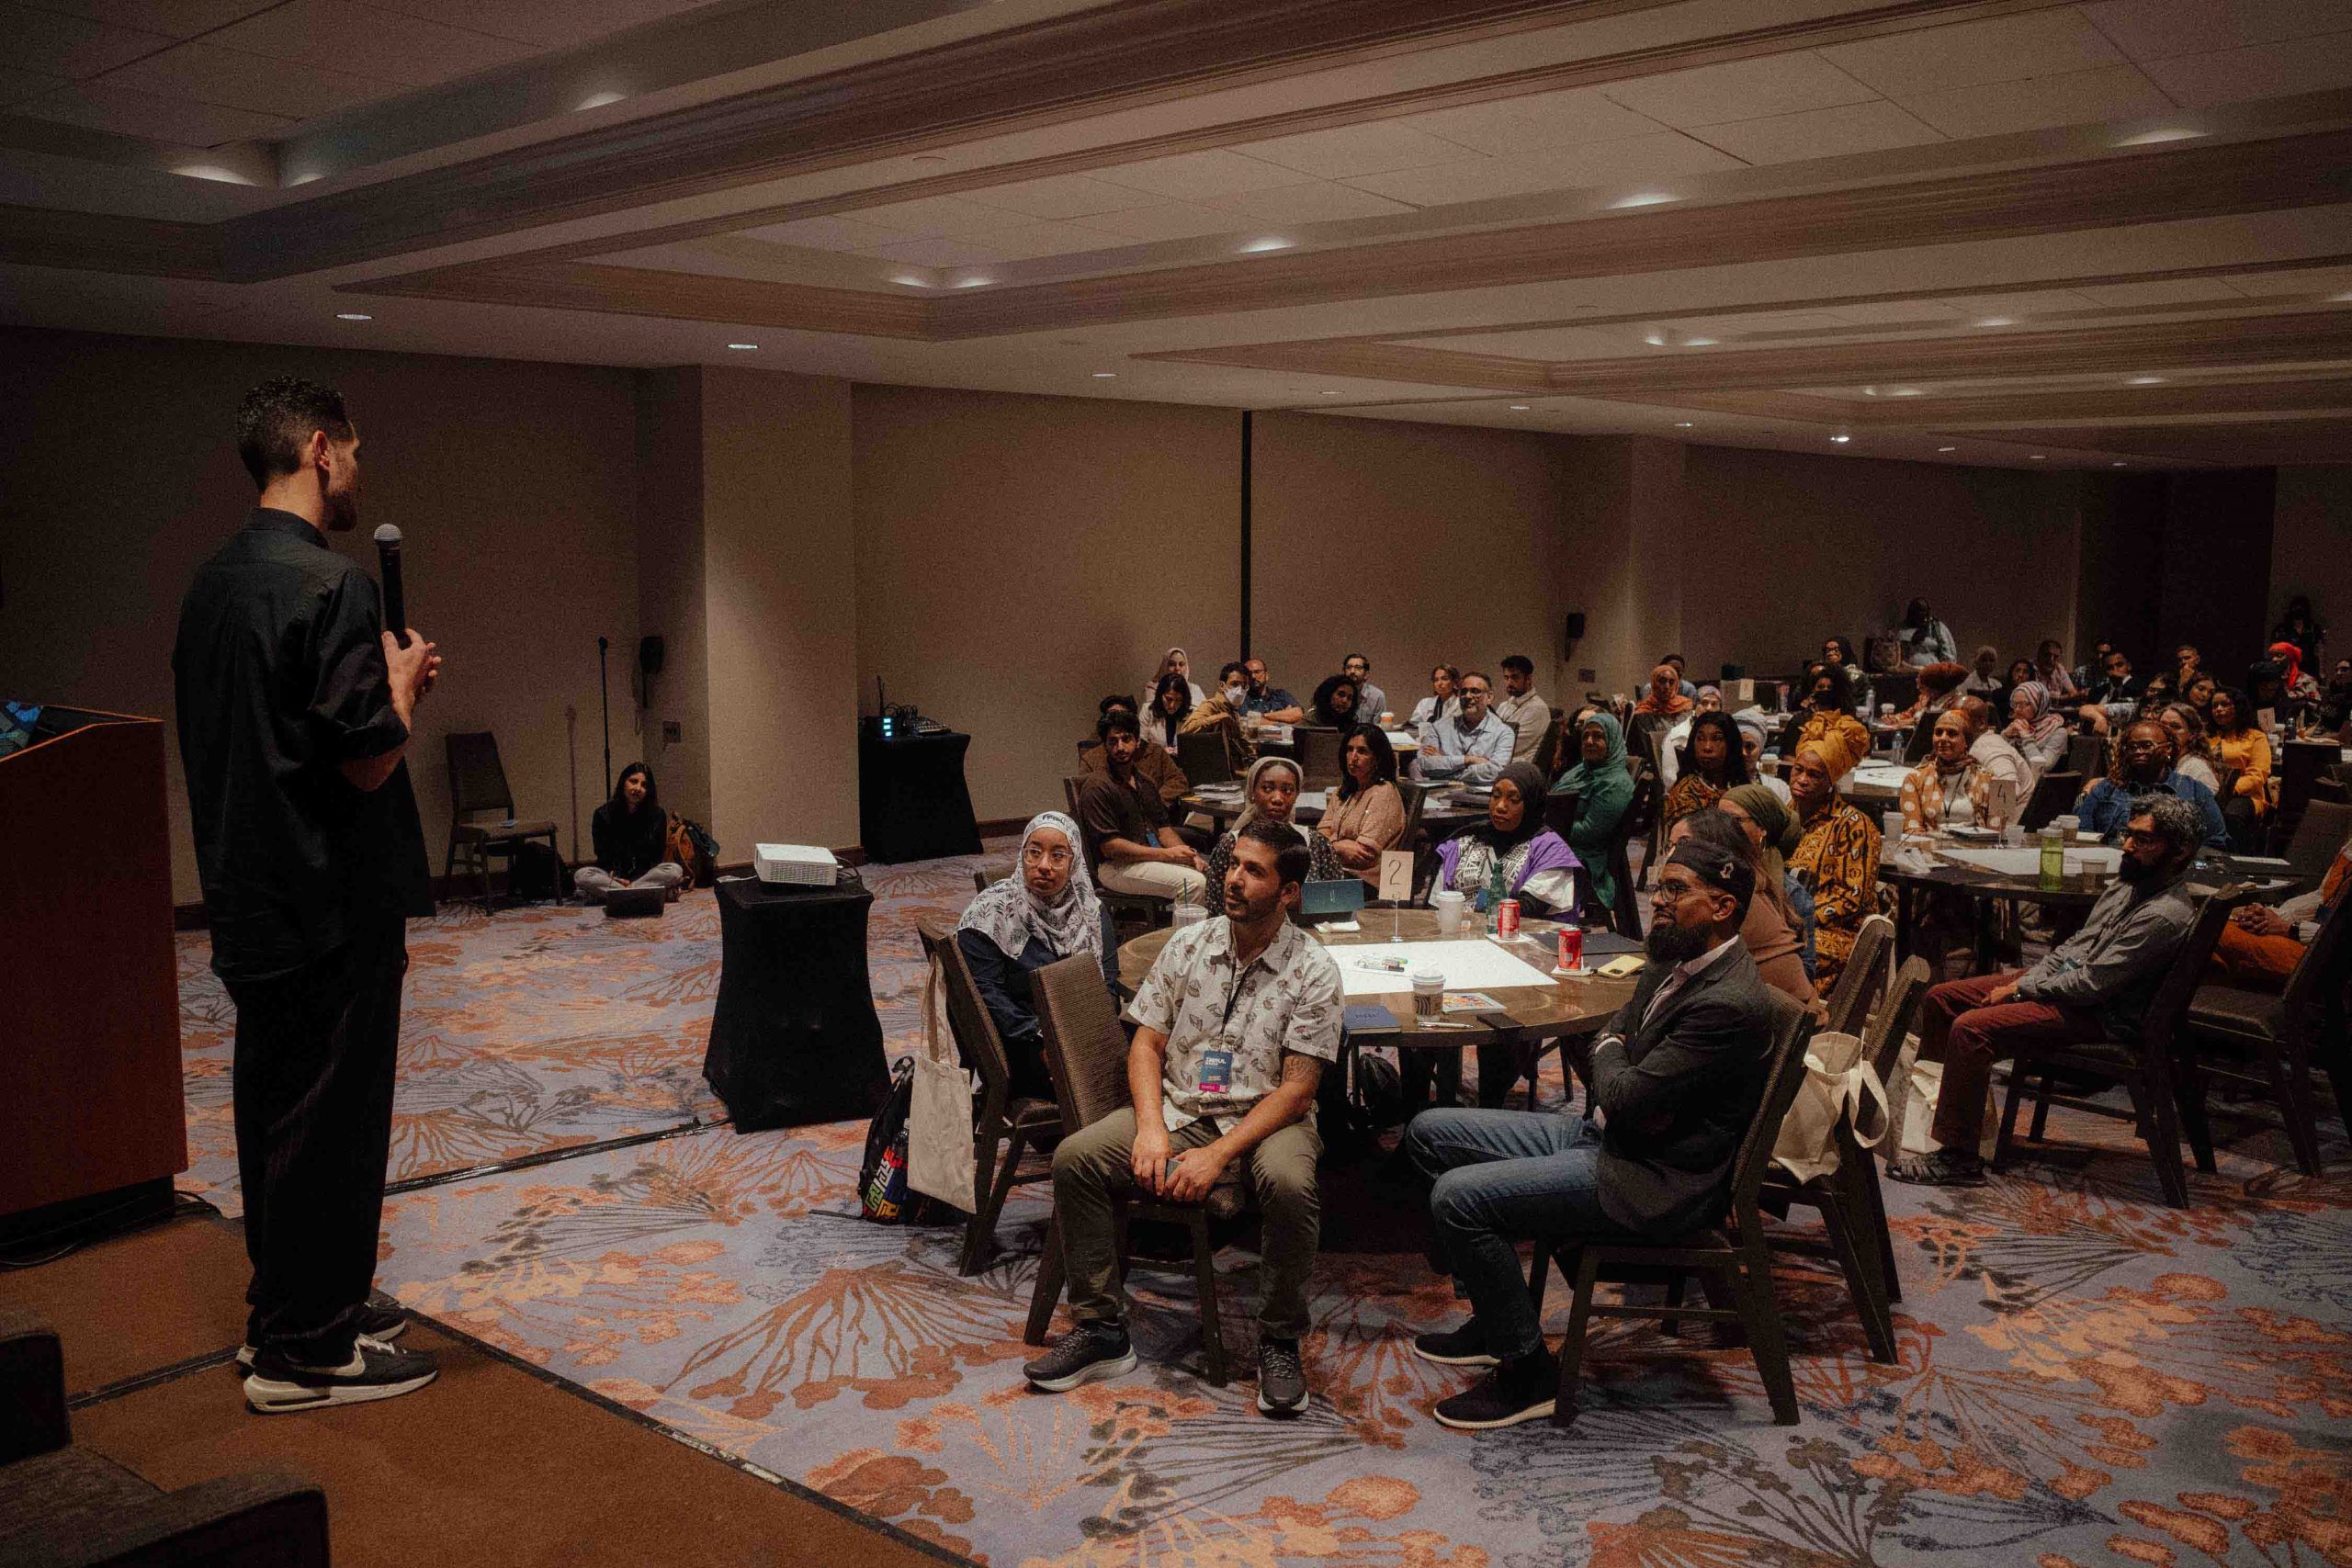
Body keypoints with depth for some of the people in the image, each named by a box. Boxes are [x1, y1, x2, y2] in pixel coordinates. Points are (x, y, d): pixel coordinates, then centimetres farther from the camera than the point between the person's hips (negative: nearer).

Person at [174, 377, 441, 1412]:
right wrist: (402, 681, -3)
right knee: (331, 1121, 0)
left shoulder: (213, 582, 11)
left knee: (275, 1109, 18)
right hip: (330, 903, -9)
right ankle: (305, 1350, 9)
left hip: (250, 901, 9)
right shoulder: (329, 585, -19)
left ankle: (288, 1308, 30)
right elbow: (368, 759, -21)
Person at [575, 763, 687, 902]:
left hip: (646, 873, 0)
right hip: (612, 875, 0)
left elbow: (657, 856, -2)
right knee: (581, 875, -28)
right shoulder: (603, 815, -3)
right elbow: (603, 856, -2)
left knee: (675, 870, -28)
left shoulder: (657, 815, -3)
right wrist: (617, 877, -21)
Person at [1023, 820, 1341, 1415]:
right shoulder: (1188, 944, 5)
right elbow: (1146, 1042, 6)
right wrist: (1152, 1129, -12)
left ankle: (1279, 1341, -13)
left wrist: (1217, 1154, -21)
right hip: (1178, 1109, 4)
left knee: (1288, 1184, -36)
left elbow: (1298, 1087, -12)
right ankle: (1101, 1328, -6)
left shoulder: (1313, 970, -8)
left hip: (1267, 1119, -4)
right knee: (1075, 1157, -18)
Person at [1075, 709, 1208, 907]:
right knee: (1193, 882, -25)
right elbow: (1110, 846, -16)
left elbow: (1163, 828, 20)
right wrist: (1165, 854, -18)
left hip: (1153, 856, 8)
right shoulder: (1097, 787, -10)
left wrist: (1189, 855, -1)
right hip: (1116, 866, -8)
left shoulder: (1144, 782, 18)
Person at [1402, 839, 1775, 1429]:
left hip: (1654, 1179, -10)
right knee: (1429, 1132, 9)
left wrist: (1610, 1051, -3)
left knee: (1458, 1196, -22)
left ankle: (1527, 1373, -6)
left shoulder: (1730, 1003, -24)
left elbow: (1625, 1097, -24)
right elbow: (1609, 1039, 17)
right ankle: (1495, 1318, 15)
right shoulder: (1674, 963, 8)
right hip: (1601, 1134, 11)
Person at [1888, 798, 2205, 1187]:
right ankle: (1934, 1098, 17)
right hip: (2062, 974, 10)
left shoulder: (2167, 916, -22)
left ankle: (1959, 1158, -21)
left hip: (2099, 1015, -10)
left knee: (1971, 1028, -27)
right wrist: (2027, 980, 3)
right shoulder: (2132, 882, 9)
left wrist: (2020, 989, -13)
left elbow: (2093, 984, -24)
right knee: (1940, 997, 5)